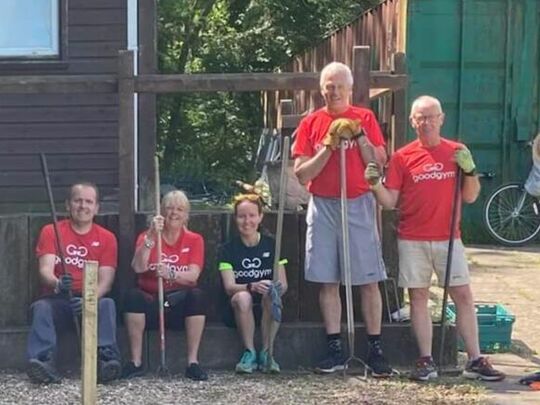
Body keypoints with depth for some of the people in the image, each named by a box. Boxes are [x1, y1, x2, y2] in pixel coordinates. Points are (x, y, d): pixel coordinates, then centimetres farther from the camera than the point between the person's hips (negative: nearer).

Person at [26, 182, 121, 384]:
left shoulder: (106, 238, 5)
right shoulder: (51, 231, 4)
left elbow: (105, 281, -5)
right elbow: (45, 270, -10)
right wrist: (58, 284, -35)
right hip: (58, 301, 0)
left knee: (107, 305, -32)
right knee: (41, 307, -32)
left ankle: (106, 359, -44)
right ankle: (43, 362, -48)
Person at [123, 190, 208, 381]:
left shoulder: (194, 240, 6)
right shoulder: (147, 236, 7)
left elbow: (193, 275, -10)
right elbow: (138, 268, -12)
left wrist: (171, 274, -30)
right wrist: (151, 236, -21)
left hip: (181, 303, 0)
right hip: (151, 303, 0)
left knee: (197, 294, -31)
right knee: (133, 295, -30)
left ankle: (193, 362, -28)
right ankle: (136, 362, -25)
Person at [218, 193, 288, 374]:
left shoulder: (272, 245, 4)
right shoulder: (229, 249, 0)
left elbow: (283, 284, -1)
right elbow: (229, 287, -12)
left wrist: (278, 288, -26)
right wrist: (253, 287, -32)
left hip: (265, 310, 1)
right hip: (238, 311, -1)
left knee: (271, 296, -32)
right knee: (242, 297, -34)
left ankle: (266, 353, -20)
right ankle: (249, 352, -19)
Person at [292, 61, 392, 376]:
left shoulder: (365, 118, 4)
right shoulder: (311, 123, 5)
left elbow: (380, 164, -1)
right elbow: (302, 174, -1)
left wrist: (360, 138, -12)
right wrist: (328, 147, -10)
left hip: (358, 205, -1)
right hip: (323, 207, 1)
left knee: (369, 280, -2)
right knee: (328, 282, 3)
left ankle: (376, 350, 4)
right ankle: (336, 351, 10)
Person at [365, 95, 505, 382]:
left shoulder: (456, 152, 5)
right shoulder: (402, 157, 1)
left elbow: (470, 197, 7)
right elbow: (390, 202, 0)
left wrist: (469, 170, -8)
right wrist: (375, 185, -17)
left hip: (448, 238, 1)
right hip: (413, 241, -1)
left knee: (463, 295, -1)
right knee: (418, 296, 2)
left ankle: (475, 360, 5)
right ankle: (426, 361, 9)